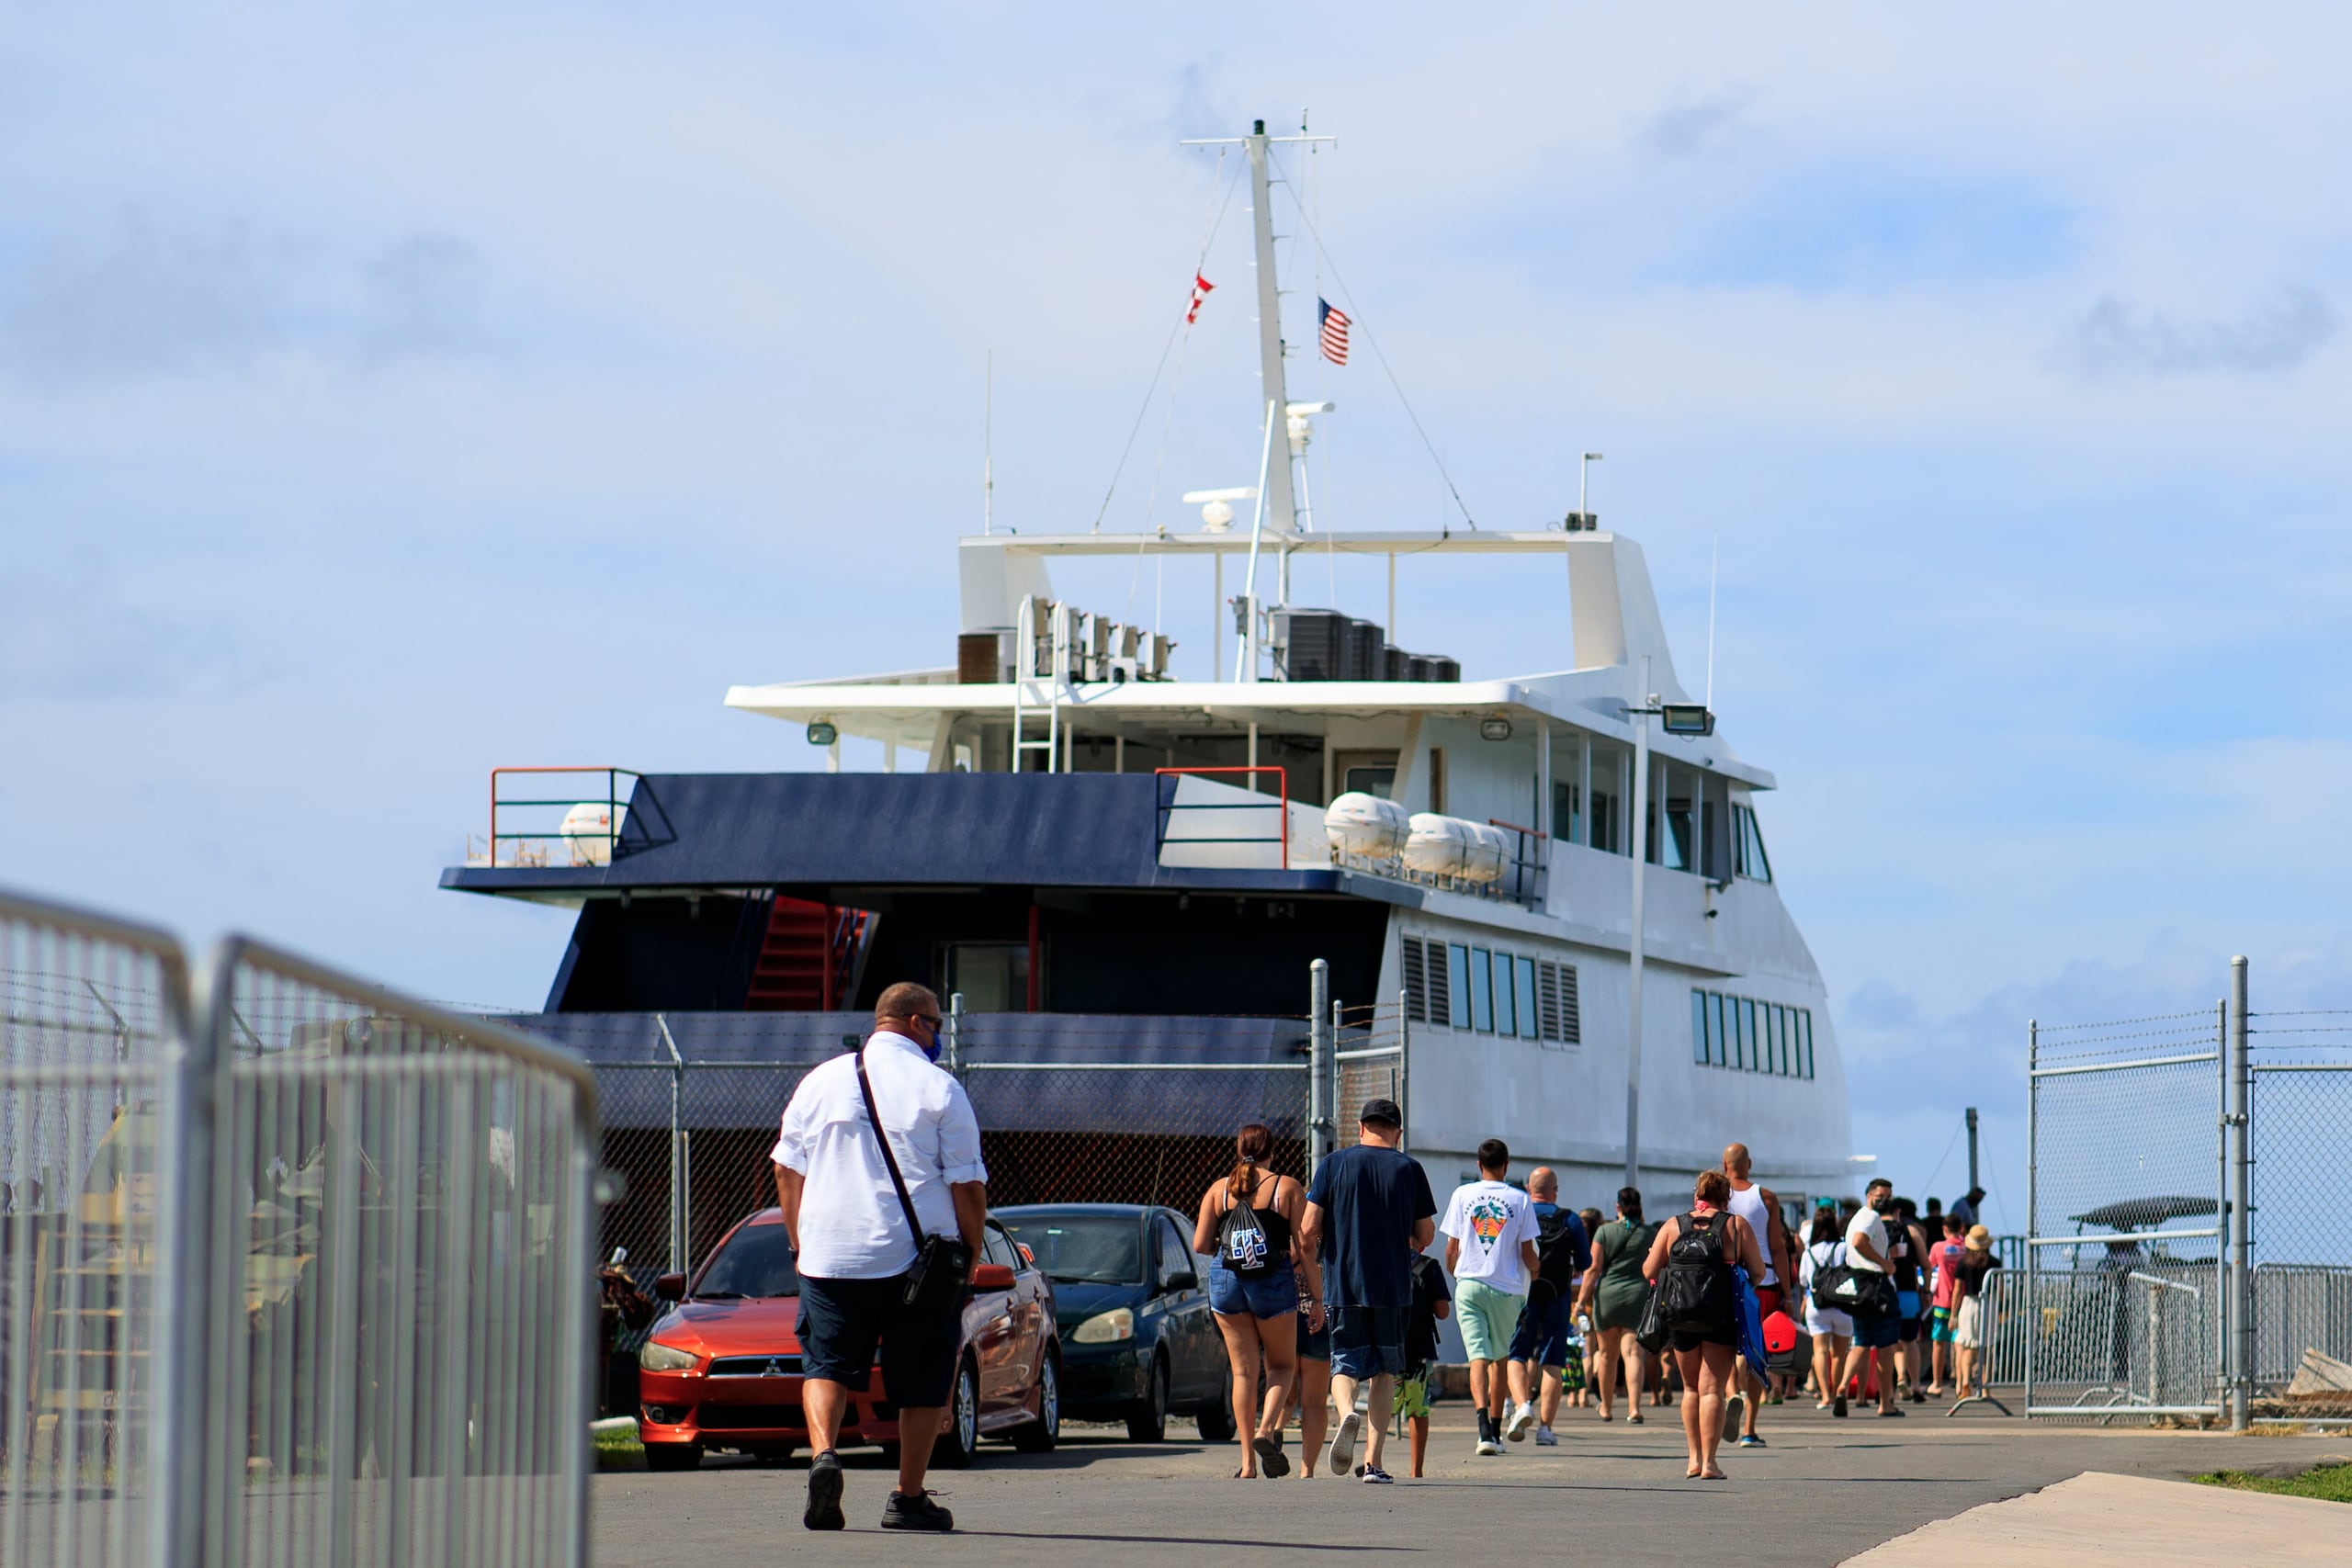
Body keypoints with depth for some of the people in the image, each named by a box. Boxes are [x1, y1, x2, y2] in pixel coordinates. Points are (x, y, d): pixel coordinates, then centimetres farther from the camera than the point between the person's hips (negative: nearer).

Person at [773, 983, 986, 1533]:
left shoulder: (822, 1080, 9)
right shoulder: (939, 1089, -1)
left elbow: (787, 1171, 11)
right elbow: (968, 1186, -3)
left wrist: (800, 1245, 19)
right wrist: (970, 1260, 6)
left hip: (831, 1256, 2)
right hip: (919, 1258, -2)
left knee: (826, 1364, 6)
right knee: (922, 1382, 8)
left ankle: (823, 1452, -20)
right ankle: (909, 1499, 10)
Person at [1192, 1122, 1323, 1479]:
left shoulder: (1219, 1190, 5)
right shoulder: (1288, 1188, -1)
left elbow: (1200, 1244, 1)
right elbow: (1303, 1248, -4)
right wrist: (1316, 1297, 1)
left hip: (1225, 1280, 2)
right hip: (1274, 1282, -2)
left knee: (1243, 1370, 9)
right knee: (1282, 1365, 15)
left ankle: (1248, 1463, 4)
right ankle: (1267, 1430, -12)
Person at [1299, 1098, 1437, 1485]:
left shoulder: (1333, 1165, 0)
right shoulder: (1409, 1169, 2)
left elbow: (1309, 1228, -4)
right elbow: (1426, 1235, 6)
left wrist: (1312, 1258, 16)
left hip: (1343, 1283, -1)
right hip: (1393, 1286, 1)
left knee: (1345, 1363, 8)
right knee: (1385, 1370, 11)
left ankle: (1347, 1412, -26)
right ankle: (1373, 1461, 4)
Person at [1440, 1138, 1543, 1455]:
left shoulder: (1463, 1195, 0)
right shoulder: (1519, 1200, -1)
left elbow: (1451, 1248, 3)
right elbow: (1527, 1252, 2)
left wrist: (1452, 1272, 24)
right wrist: (1535, 1270, 24)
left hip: (1470, 1284, 0)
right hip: (1507, 1287, 0)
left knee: (1478, 1356, -5)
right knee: (1501, 1356, 16)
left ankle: (1485, 1428, -22)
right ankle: (1496, 1427, 12)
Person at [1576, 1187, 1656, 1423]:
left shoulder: (1604, 1231, 0)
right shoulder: (1650, 1233, 2)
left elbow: (1593, 1268, -3)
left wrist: (1582, 1299, 0)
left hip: (1607, 1296, 0)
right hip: (1638, 1295, 0)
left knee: (1607, 1354, 13)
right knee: (1632, 1351, -5)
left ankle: (1605, 1408, 27)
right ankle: (1634, 1407, -21)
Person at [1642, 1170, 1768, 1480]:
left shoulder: (1672, 1226, 4)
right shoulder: (1737, 1225, 0)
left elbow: (1649, 1272, 2)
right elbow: (1757, 1271, -3)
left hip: (1681, 1319, 2)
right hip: (1722, 1318, -2)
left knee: (1691, 1388, 17)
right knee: (1711, 1389, -2)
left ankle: (1694, 1459, 17)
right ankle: (1709, 1462, -9)